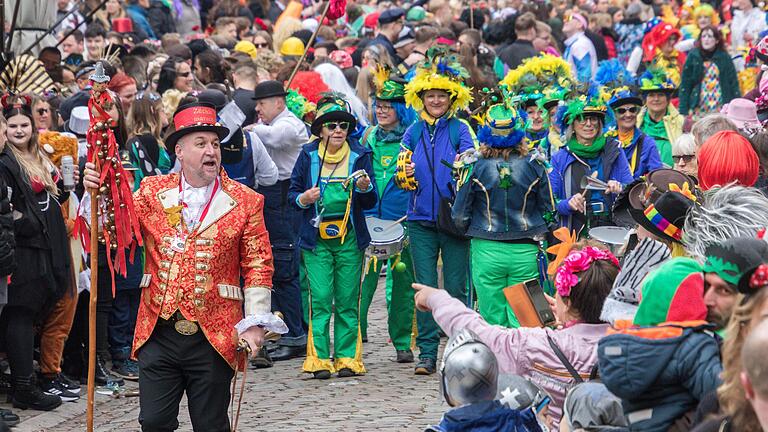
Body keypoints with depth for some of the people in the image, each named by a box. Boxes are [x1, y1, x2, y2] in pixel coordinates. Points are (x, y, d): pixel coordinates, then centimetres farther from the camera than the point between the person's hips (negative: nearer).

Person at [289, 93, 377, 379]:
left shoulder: (359, 156, 6)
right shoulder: (308, 156, 5)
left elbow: (370, 203, 7)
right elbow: (293, 193, 10)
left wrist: (365, 188, -14)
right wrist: (304, 199, -12)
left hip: (350, 239, 1)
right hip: (316, 238, -1)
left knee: (348, 300, 2)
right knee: (320, 299, -5)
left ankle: (347, 357, 8)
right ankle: (319, 359, -1)